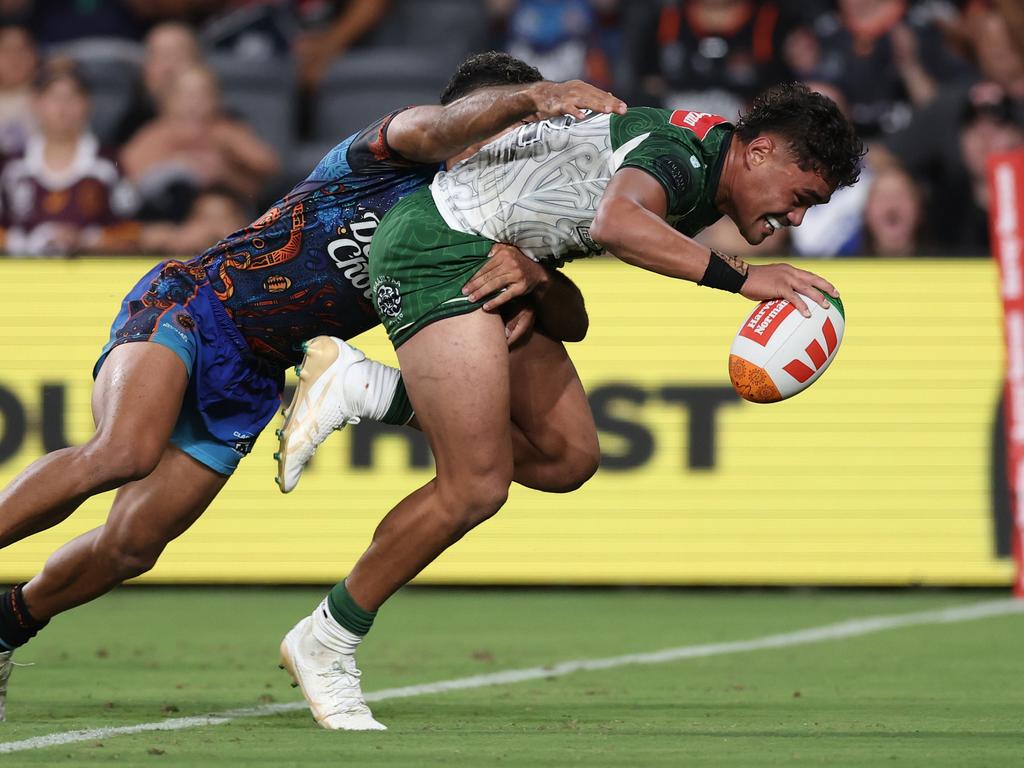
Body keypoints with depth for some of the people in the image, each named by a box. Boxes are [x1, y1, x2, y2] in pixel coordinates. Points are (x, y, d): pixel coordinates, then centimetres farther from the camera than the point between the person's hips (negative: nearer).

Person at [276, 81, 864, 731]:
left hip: (488, 260, 10)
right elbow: (615, 222, -43)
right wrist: (740, 276, -43)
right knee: (477, 487, -13)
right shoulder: (684, 156, -21)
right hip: (438, 245, -10)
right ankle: (325, 644, 1)